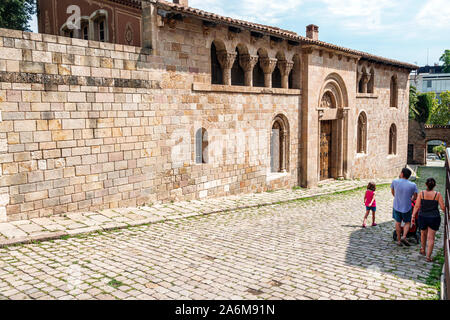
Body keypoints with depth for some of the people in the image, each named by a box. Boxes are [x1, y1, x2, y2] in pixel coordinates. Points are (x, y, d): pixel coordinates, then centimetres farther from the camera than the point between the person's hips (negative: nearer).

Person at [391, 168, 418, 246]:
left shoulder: (395, 182, -11)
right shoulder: (413, 185, -13)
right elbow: (415, 197, -3)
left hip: (397, 206, 1)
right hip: (407, 207, -1)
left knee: (398, 222, 17)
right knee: (407, 222, 18)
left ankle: (399, 240, 20)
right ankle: (404, 237, -2)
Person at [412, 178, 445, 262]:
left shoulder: (421, 193, -9)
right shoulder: (438, 194, -11)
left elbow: (417, 206, -11)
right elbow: (443, 207, -9)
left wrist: (413, 216, -5)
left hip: (422, 218, 1)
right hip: (434, 218, -1)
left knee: (423, 233, 26)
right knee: (431, 238, 6)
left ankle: (423, 249, 41)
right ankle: (428, 256, 6)